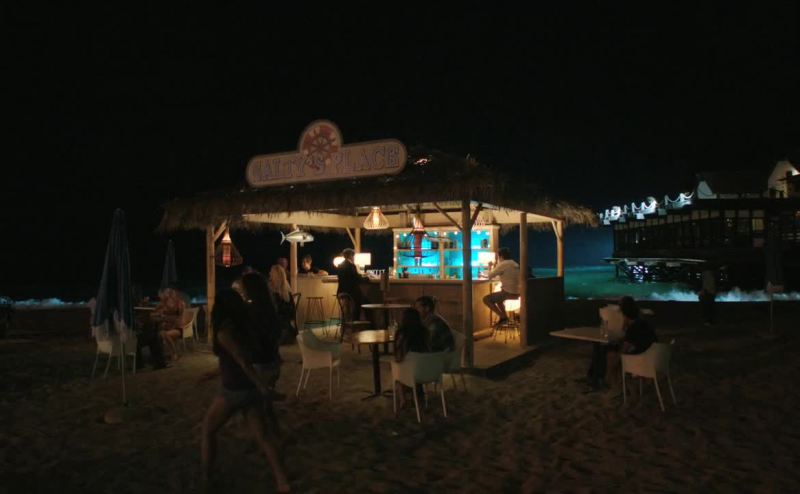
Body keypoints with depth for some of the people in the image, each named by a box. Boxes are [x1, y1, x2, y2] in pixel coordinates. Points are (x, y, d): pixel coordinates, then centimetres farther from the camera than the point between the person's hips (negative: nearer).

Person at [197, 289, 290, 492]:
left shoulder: (224, 333, -14)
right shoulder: (243, 327, 8)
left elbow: (243, 362, -20)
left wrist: (261, 386, -17)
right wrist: (215, 373, 27)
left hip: (233, 391, -6)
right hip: (250, 389, 6)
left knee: (207, 431, 18)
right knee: (262, 435, 6)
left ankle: (205, 477, 28)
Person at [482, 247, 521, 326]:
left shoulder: (503, 264, -11)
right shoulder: (514, 263, 16)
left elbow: (489, 276, -8)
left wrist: (484, 274, 13)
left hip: (509, 292, -9)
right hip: (517, 292, 9)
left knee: (486, 299, -5)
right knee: (498, 298, 35)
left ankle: (502, 316, -3)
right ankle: (505, 317, 27)